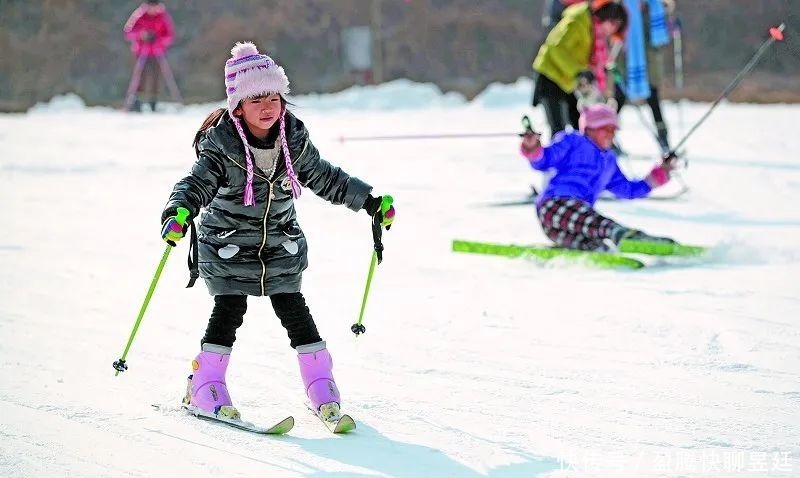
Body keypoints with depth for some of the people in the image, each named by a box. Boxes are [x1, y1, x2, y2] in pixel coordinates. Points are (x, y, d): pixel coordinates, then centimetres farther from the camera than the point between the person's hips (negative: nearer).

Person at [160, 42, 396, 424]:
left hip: (280, 246, 3)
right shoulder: (221, 144, -18)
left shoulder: (294, 140, -4)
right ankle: (205, 386, 7)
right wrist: (178, 210, -45)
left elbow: (324, 178, 10)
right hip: (228, 247, -3)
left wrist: (369, 200, 12)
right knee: (228, 311, -6)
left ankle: (321, 384, 10)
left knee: (293, 310, 2)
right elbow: (196, 184, -23)